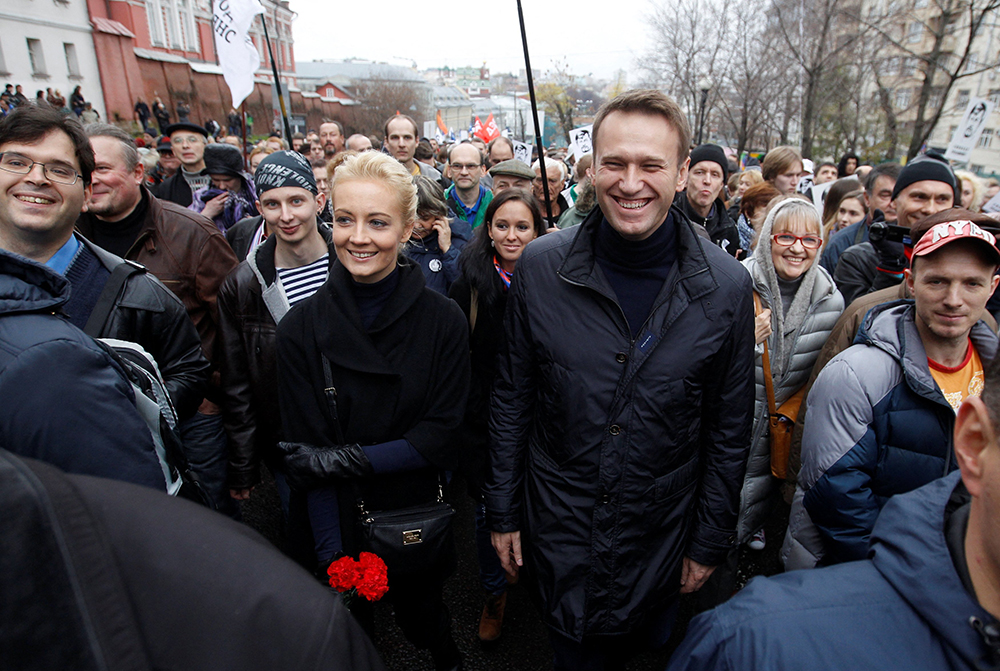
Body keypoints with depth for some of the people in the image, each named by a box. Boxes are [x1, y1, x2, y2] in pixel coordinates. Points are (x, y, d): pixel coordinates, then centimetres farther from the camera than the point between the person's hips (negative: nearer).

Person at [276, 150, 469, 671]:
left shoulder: (442, 319, -13)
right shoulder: (301, 327, -12)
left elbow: (442, 433, -12)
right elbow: (306, 456, -11)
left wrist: (351, 459, -21)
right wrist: (332, 553, -17)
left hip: (420, 518, 0)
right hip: (341, 520, 0)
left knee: (421, 614, 22)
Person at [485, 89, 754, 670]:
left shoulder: (726, 286, -12)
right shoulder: (541, 267, -12)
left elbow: (730, 429, -3)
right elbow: (512, 398, -3)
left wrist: (711, 542, 2)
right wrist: (503, 510, 1)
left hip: (660, 536, 1)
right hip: (557, 529, 0)